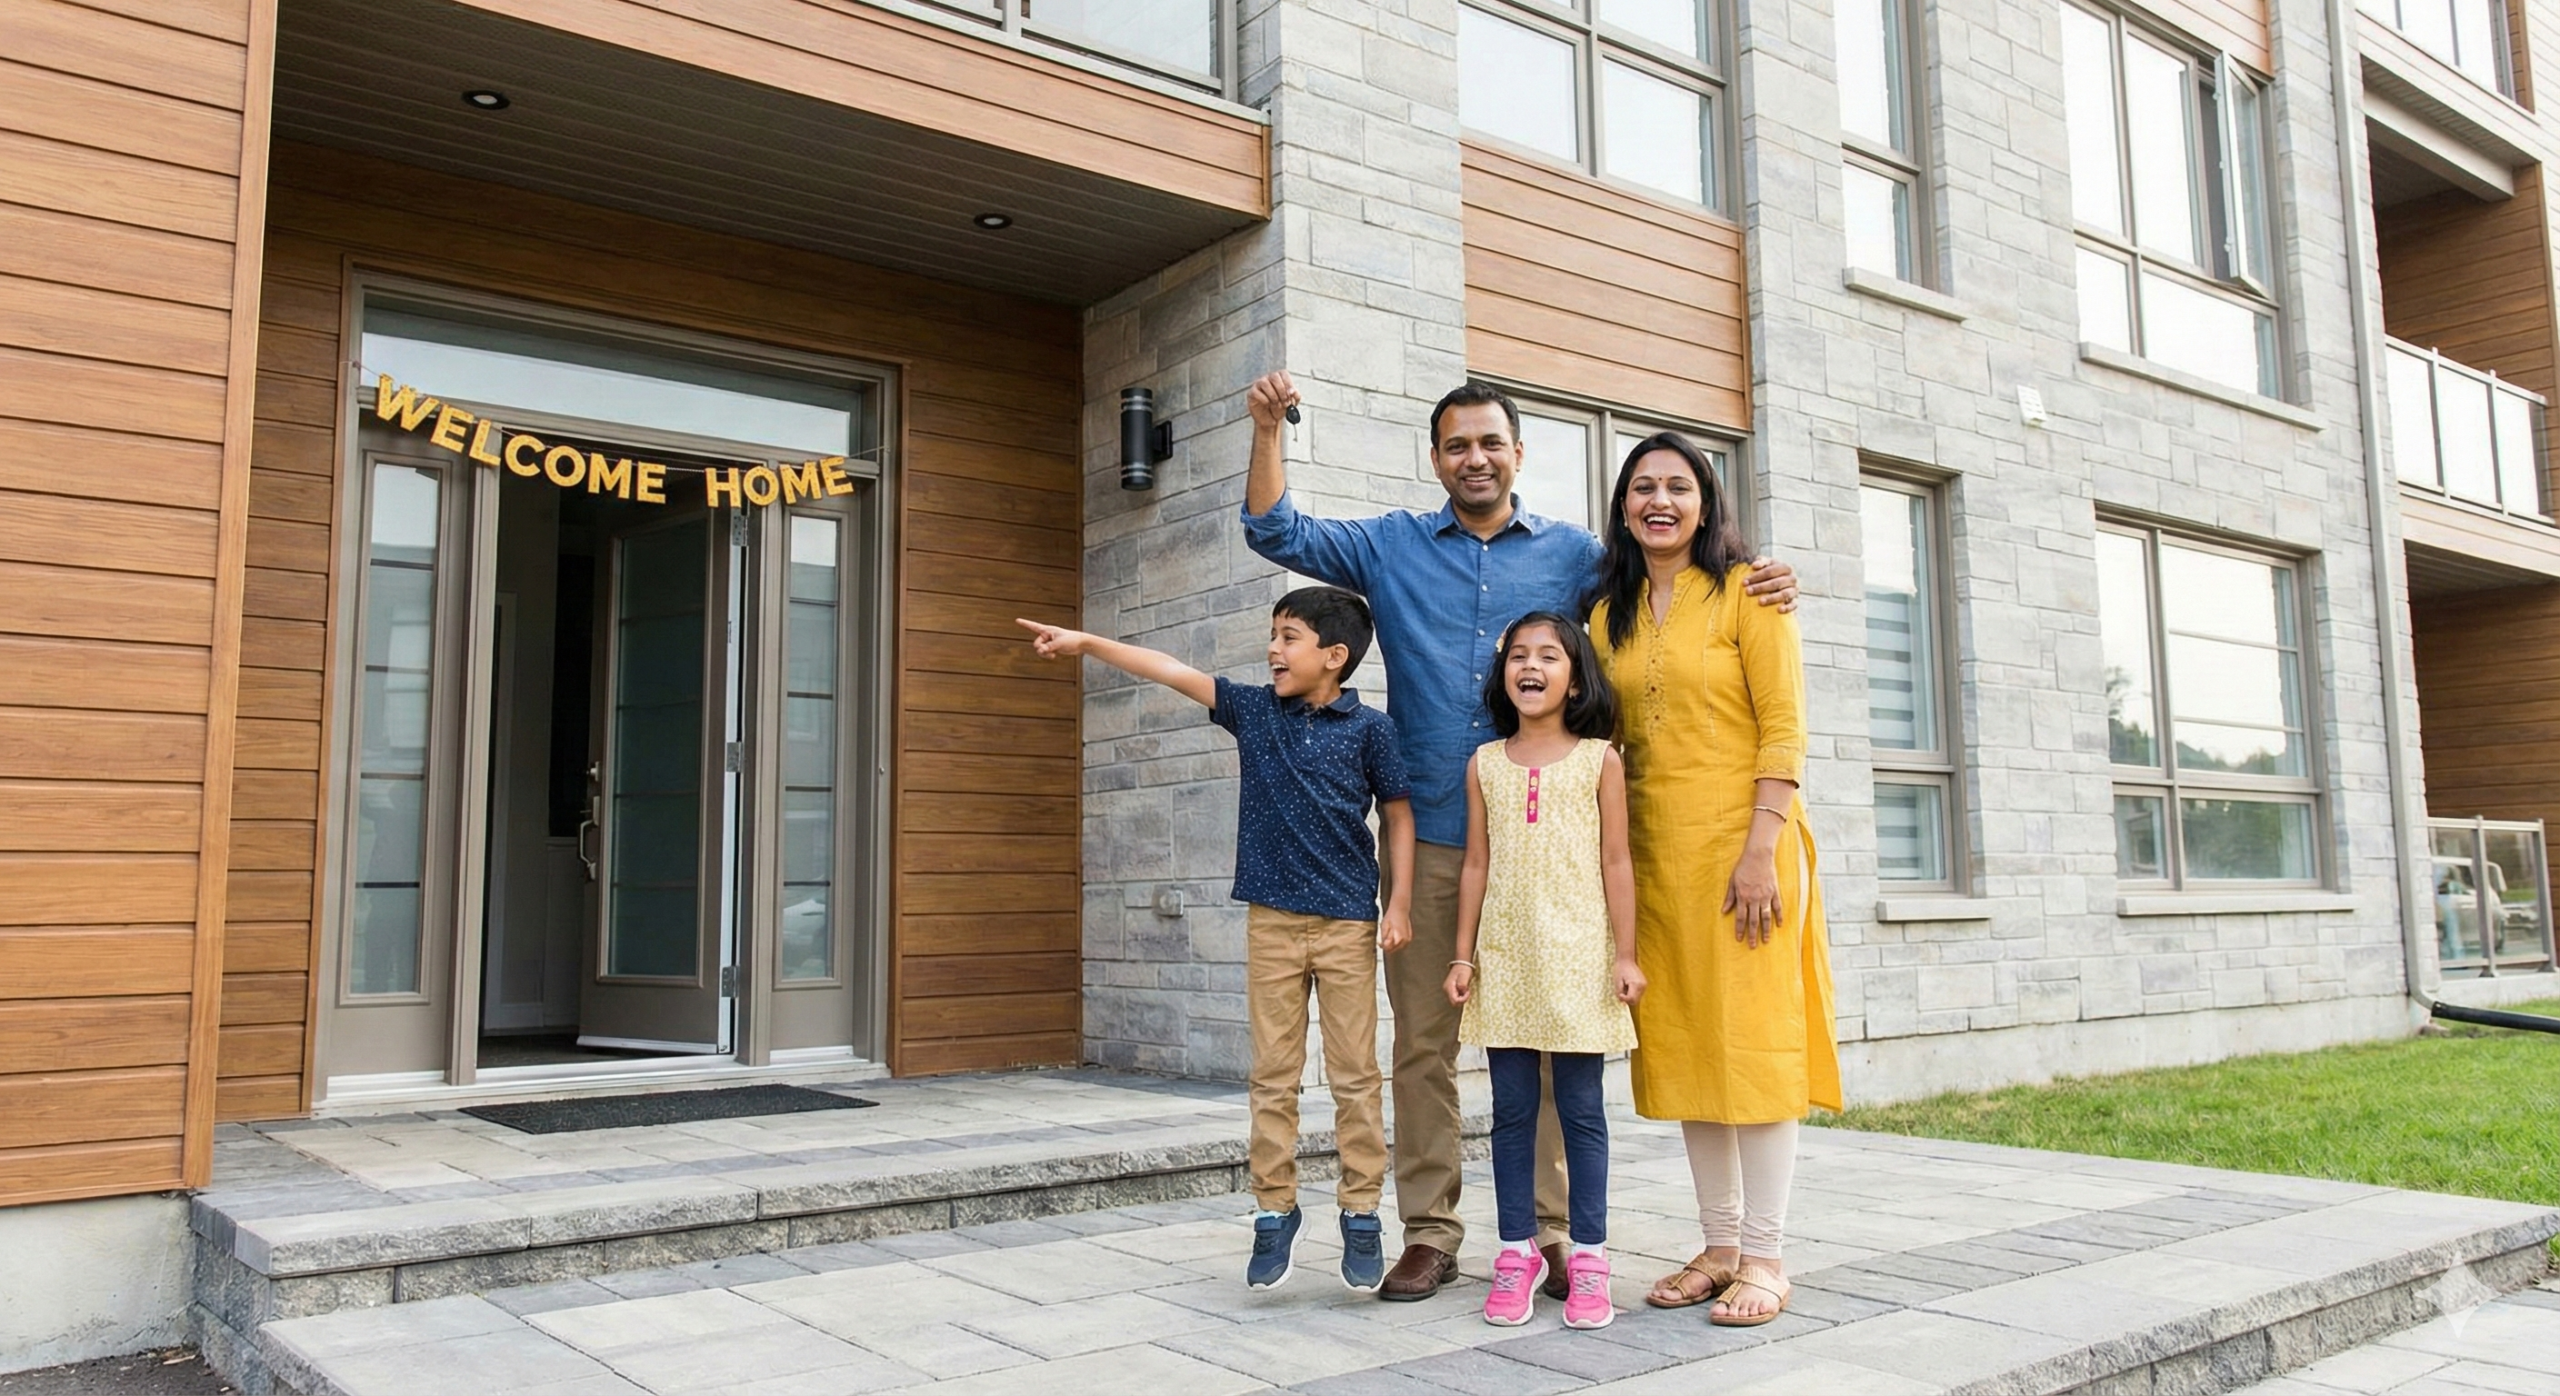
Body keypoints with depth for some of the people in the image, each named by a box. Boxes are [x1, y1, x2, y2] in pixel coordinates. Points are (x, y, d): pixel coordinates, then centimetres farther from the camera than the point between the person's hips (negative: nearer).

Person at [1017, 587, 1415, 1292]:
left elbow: (1397, 815, 2)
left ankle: (1361, 1214, 14)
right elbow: (1171, 671, 4)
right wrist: (1086, 642, 0)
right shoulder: (1253, 710, 6)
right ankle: (1274, 1211, 16)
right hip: (1271, 917, 3)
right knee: (1272, 1075, 6)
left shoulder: (1368, 728, -2)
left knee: (1355, 1075, 4)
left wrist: (1399, 901, -5)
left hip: (1347, 922, -2)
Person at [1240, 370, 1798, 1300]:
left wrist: (1752, 594, -8)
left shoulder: (1571, 553, 11)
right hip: (1426, 838, 1)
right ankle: (1430, 1233, 15)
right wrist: (1268, 432, -5)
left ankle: (1552, 1232, 14)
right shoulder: (1391, 546, 12)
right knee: (1423, 1041, 4)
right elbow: (1277, 534, 8)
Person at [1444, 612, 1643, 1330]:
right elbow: (1476, 863, 9)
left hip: (1578, 955, -2)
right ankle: (1518, 1250, 16)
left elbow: (1615, 862, 1)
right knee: (1512, 1109, 6)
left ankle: (1588, 1255, 12)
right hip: (1505, 958, 2)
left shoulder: (1599, 759, 2)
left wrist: (1625, 953, -3)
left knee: (1580, 1109, 3)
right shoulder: (1486, 763, 8)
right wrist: (1464, 954, 5)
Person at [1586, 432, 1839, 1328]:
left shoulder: (1744, 591, -2)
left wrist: (1761, 850, -16)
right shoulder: (1609, 614, 13)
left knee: (1753, 1040, -3)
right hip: (1654, 852, 5)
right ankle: (1720, 1245, 17)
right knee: (1681, 1046, 7)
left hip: (1739, 844, -5)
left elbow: (1783, 726, -8)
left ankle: (1764, 1258, 5)